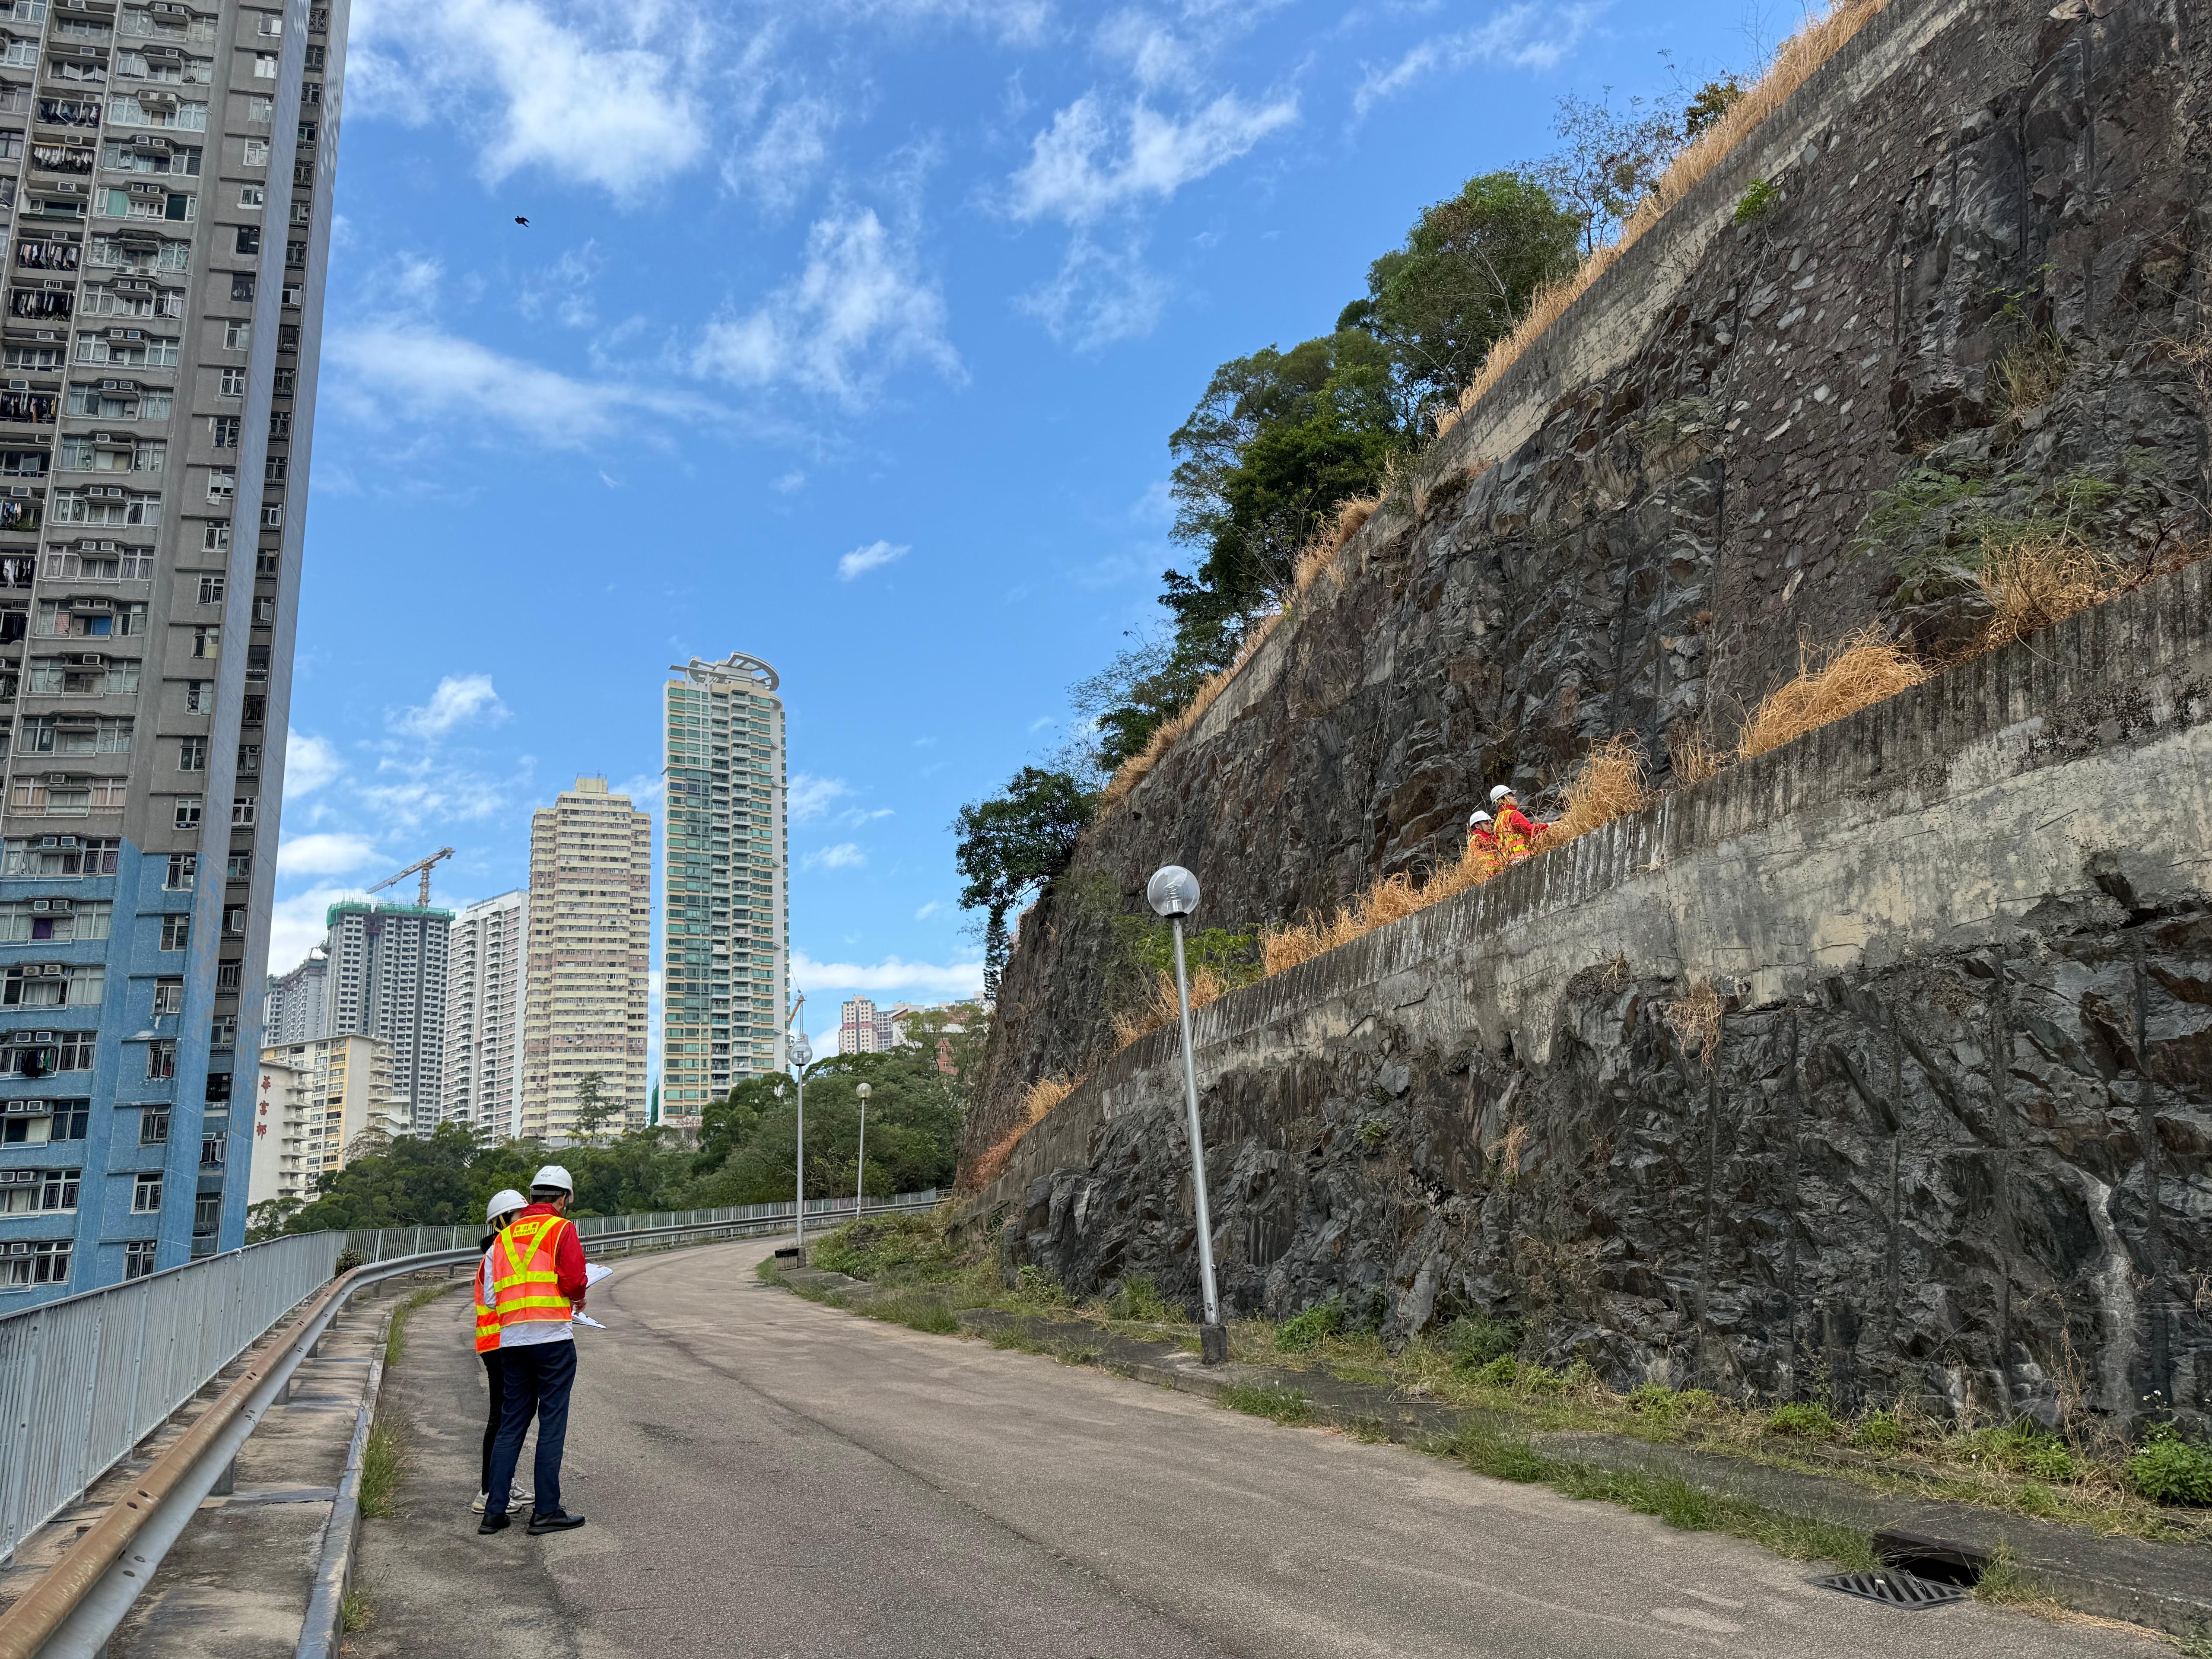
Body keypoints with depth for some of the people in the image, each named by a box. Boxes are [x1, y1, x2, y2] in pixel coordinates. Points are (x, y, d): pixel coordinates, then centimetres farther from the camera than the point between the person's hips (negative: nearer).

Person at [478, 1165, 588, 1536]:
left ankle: (494, 1511, 13)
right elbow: (573, 1281, -14)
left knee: (511, 1425, 13)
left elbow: (489, 1298, 12)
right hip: (552, 1338, -6)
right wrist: (578, 1297, 7)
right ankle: (546, 1511, 4)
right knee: (552, 1424, 1)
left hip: (511, 1340, 6)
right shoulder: (561, 1229, -4)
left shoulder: (503, 1238, 14)